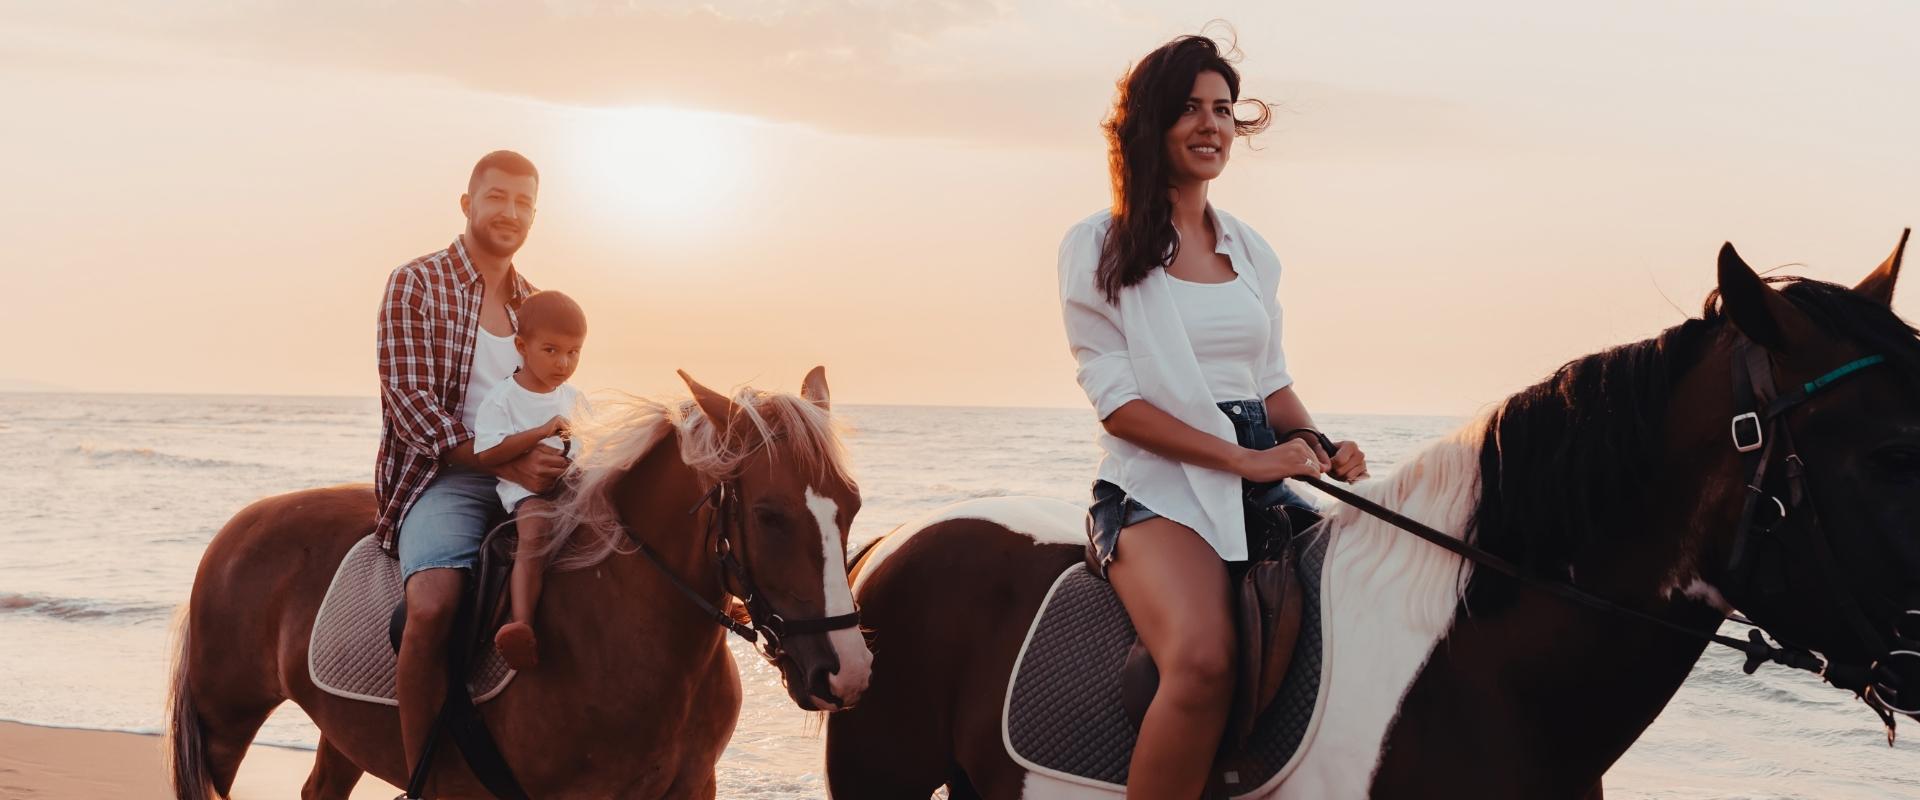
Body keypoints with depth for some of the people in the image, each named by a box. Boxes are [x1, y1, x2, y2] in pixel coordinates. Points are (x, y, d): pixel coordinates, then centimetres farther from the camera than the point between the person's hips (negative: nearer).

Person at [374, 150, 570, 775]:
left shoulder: (533, 303, 18)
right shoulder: (415, 285, -1)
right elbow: (410, 403, -11)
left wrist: (557, 452, 0)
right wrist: (505, 461, -22)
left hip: (528, 476, 6)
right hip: (443, 475, -6)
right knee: (434, 605, -32)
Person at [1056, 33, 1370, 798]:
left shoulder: (1250, 249, 17)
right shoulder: (1098, 247, 0)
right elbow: (1117, 400, -7)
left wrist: (1318, 447, -1)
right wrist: (1242, 459, -16)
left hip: (1264, 480, 6)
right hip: (1157, 489, -6)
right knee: (1203, 659, -33)